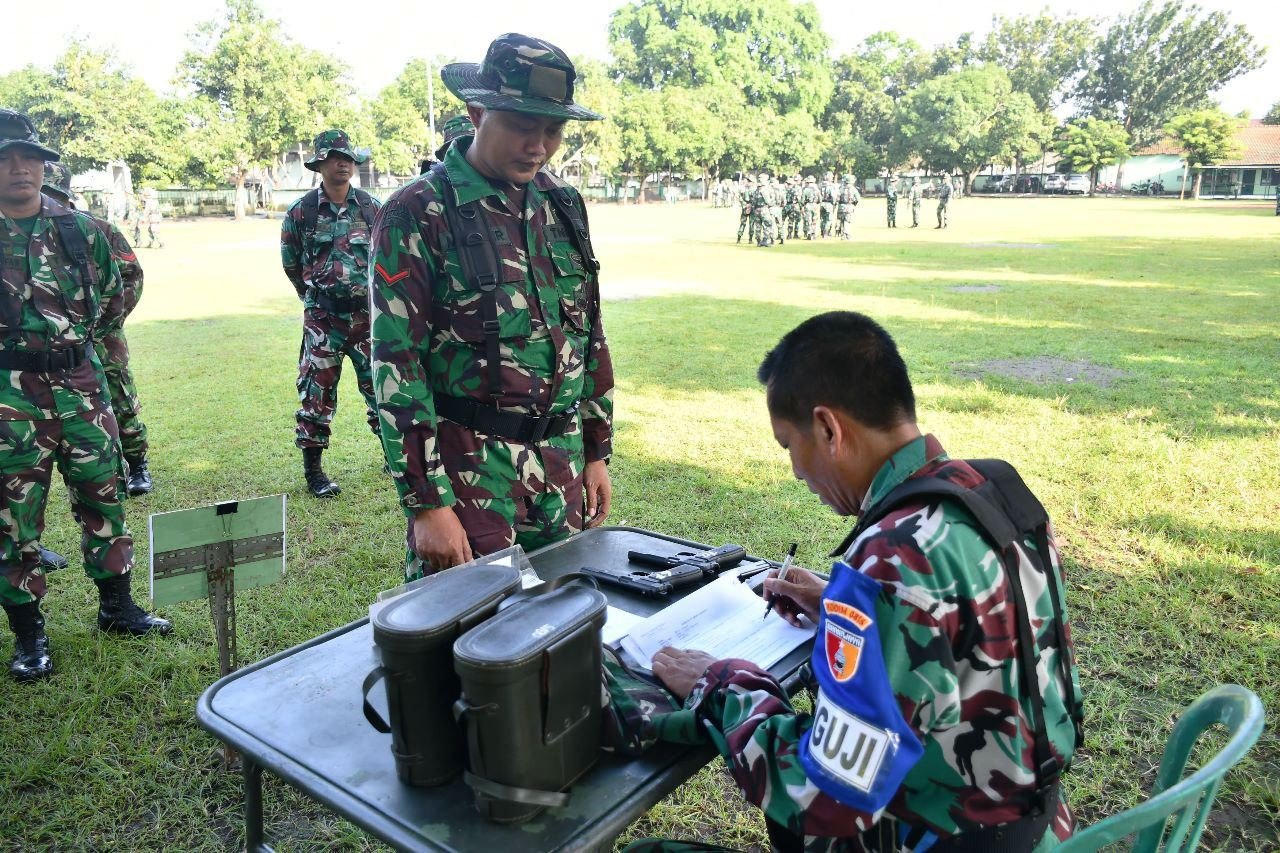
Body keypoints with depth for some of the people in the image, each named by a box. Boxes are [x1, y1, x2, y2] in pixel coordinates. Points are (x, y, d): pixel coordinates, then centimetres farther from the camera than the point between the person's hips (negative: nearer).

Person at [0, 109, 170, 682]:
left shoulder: (78, 229, 5)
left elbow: (112, 296, 17)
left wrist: (72, 336, 10)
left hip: (81, 385, 3)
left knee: (104, 496, 11)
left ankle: (116, 607, 27)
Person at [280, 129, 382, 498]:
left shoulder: (371, 206, 3)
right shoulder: (301, 212, -1)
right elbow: (290, 262, 11)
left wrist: (376, 292, 12)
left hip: (368, 313, 2)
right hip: (323, 318, -2)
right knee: (317, 391, 0)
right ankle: (313, 471, 10)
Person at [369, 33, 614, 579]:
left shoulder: (563, 205, 7)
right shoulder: (416, 216, -11)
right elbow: (396, 366, -14)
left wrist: (598, 452, 12)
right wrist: (425, 502, -16)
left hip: (563, 468, 6)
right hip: (468, 468, -5)